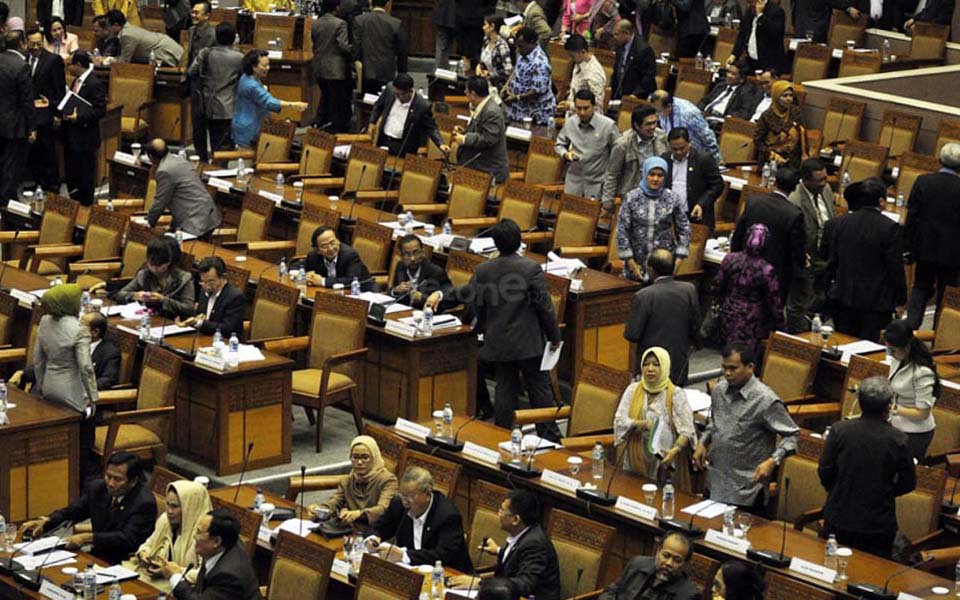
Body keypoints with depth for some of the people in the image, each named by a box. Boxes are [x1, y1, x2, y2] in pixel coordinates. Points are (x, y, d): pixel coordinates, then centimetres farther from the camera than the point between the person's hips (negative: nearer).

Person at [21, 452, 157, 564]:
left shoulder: (145, 503, -16)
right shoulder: (96, 487, 3)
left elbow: (127, 539, -23)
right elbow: (71, 512, 15)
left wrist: (87, 538, -29)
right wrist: (44, 522, -4)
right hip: (98, 556, 7)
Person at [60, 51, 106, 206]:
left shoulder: (95, 84, -18)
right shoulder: (77, 81, 12)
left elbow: (100, 110, -21)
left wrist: (79, 117, -28)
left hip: (84, 138, -10)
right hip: (71, 137, 10)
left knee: (85, 174, 1)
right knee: (70, 174, 18)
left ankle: (85, 205, 11)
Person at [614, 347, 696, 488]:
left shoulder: (676, 394, -4)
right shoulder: (633, 390, 5)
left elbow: (687, 430, -12)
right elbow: (619, 421, -3)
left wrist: (676, 449, -31)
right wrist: (643, 424, -20)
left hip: (666, 464, -3)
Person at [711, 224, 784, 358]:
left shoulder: (730, 259, -10)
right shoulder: (767, 270, -20)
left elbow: (715, 289, 1)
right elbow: (774, 302, -11)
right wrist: (779, 323, 5)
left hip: (728, 319, 4)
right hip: (752, 326, -4)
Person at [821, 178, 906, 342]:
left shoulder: (835, 224, 0)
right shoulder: (889, 228, -13)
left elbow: (830, 261, 5)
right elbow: (896, 267, -9)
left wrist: (830, 289, 16)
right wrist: (901, 298, 3)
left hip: (843, 299, 4)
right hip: (875, 301, -4)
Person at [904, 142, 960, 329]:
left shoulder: (923, 182, -9)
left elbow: (912, 216, -4)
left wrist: (909, 245, 5)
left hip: (925, 247, 2)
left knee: (921, 287, 17)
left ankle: (911, 326, 5)